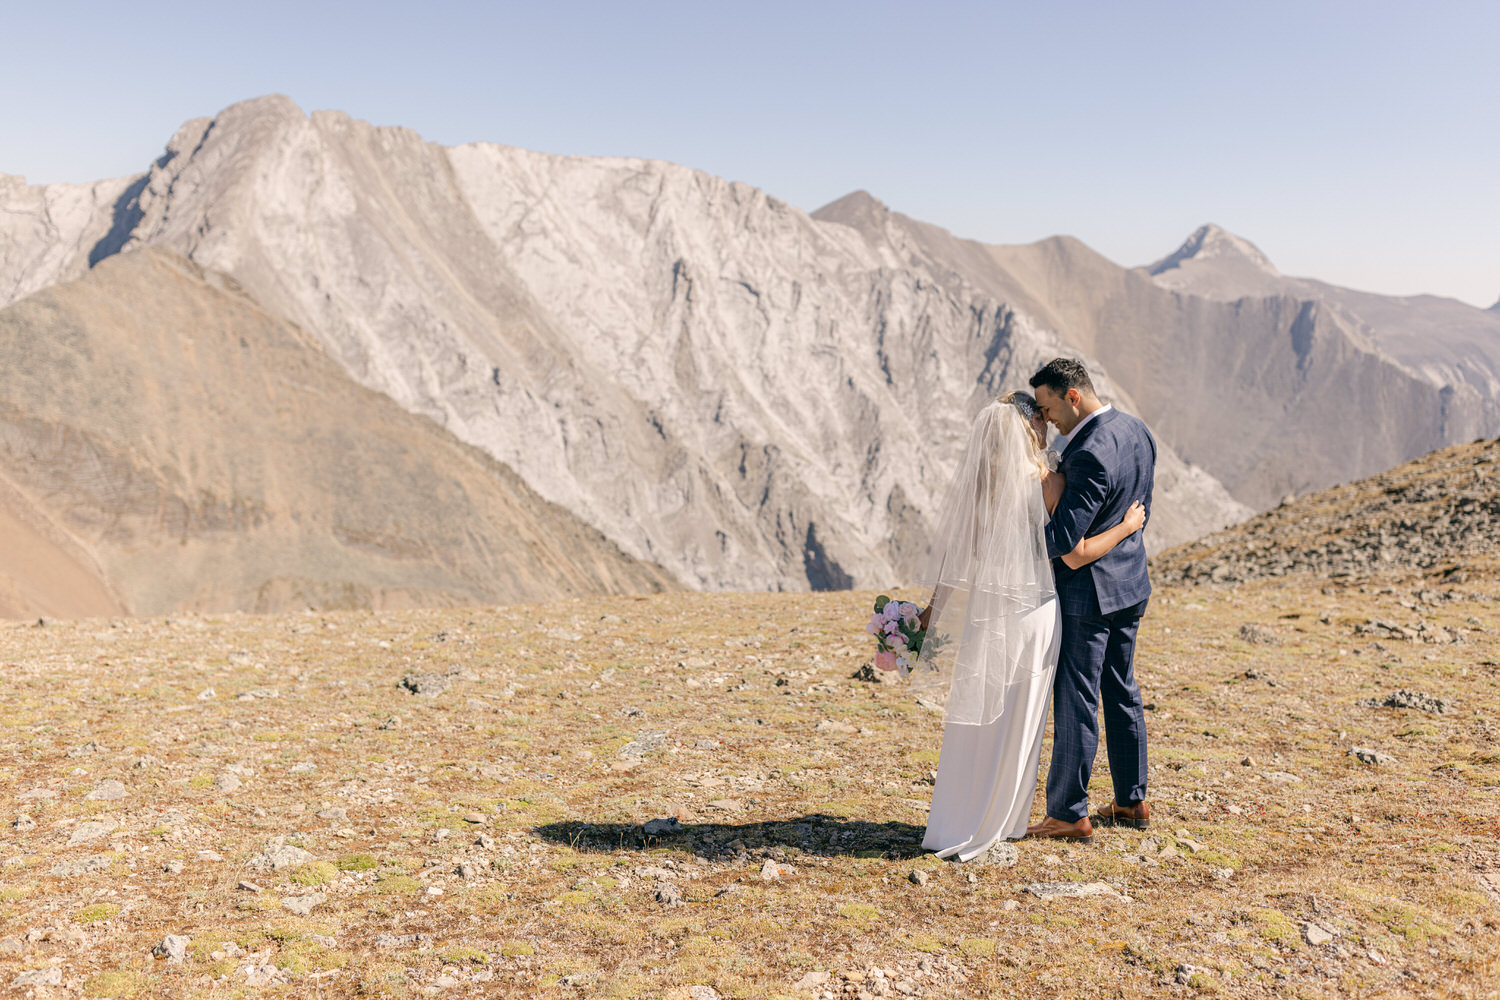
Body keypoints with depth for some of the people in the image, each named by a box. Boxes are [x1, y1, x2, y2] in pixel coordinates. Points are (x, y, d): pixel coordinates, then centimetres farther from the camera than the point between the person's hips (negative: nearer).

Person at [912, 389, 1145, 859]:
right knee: (1015, 721, 9)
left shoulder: (973, 479, 0)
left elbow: (954, 549, 4)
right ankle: (1000, 822, 20)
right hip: (1029, 610, -4)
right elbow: (1077, 555, -11)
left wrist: (935, 605, 13)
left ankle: (954, 823, 21)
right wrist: (1129, 525, 2)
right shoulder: (1046, 482, -13)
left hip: (980, 609, 4)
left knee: (974, 716, 14)